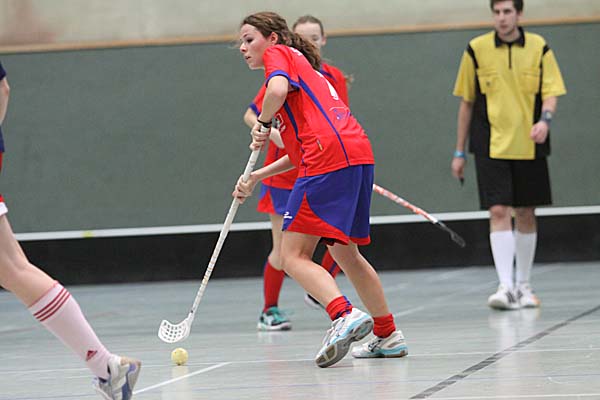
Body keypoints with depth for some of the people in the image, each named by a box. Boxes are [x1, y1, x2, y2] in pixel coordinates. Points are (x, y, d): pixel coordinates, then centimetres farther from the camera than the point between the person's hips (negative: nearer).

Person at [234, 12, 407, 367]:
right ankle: (388, 335, 26)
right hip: (359, 153, 9)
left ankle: (345, 315, -29)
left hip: (327, 160, -9)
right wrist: (258, 176, 26)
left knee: (294, 255, -9)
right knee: (345, 252, 22)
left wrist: (264, 124, 1)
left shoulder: (278, 54, 9)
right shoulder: (305, 69, 32)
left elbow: (278, 89, -17)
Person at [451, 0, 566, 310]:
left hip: (528, 146, 1)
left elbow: (550, 94, -2)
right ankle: (505, 286, -17)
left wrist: (545, 120, -24)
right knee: (499, 212, -12)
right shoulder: (476, 50, 1)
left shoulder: (539, 48, 2)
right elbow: (467, 103, 7)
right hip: (490, 146, -1)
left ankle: (523, 285, 21)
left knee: (525, 213, 8)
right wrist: (460, 152, 8)